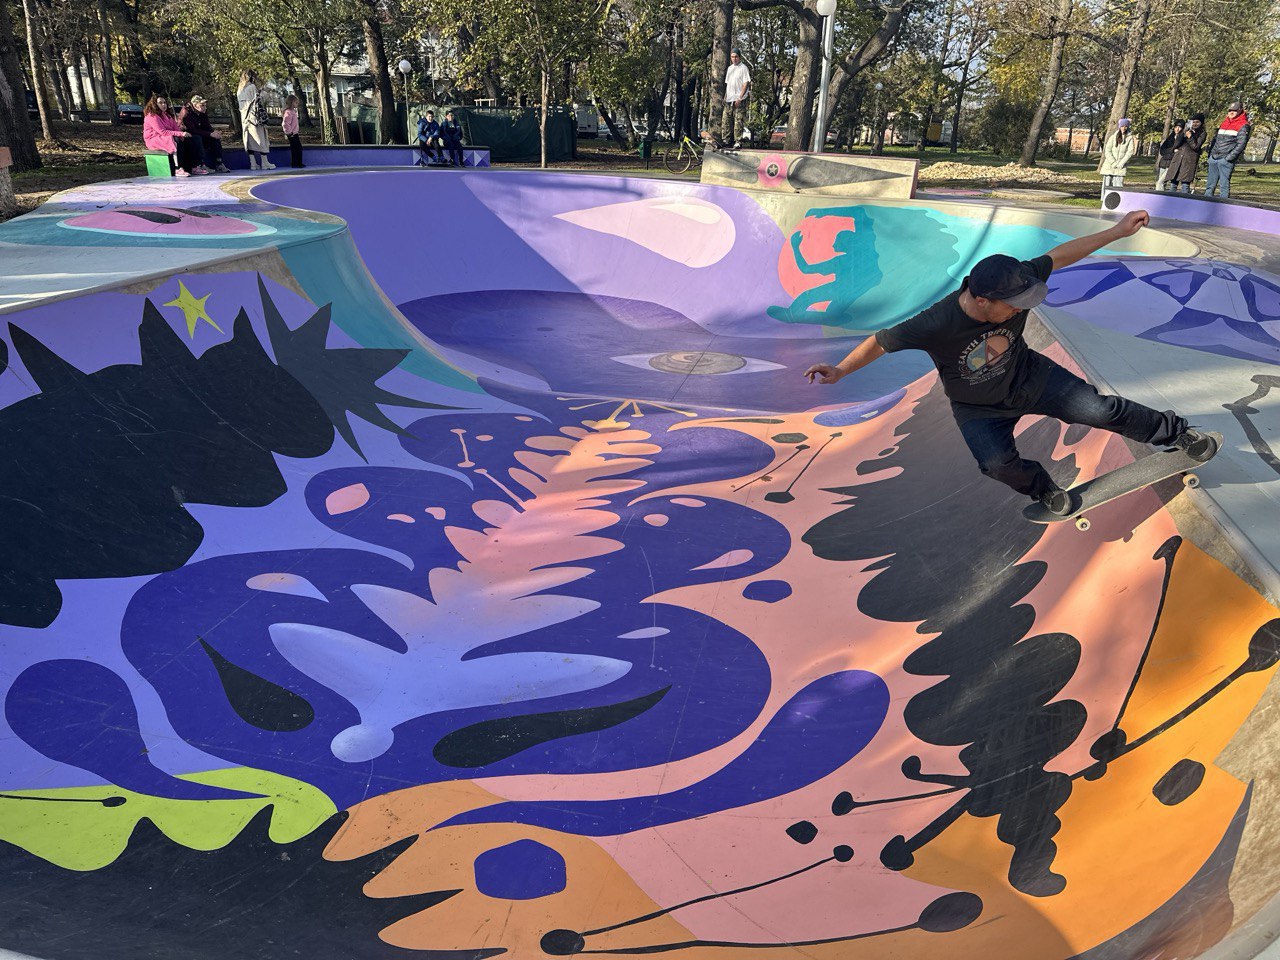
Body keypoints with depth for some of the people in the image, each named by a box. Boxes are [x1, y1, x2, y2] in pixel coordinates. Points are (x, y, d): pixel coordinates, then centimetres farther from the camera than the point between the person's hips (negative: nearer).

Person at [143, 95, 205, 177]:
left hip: (168, 138, 9)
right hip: (154, 141, -9)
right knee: (177, 141, -35)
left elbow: (176, 127, 10)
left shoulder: (166, 115, 18)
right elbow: (162, 132, -21)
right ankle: (178, 170, -45)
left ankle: (194, 167, -16)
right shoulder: (151, 116, -11)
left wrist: (181, 134, -14)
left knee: (189, 141, -9)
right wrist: (180, 134, -29)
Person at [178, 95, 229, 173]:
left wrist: (214, 132, -22)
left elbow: (207, 127, 1)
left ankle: (219, 164, -19)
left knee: (215, 138, -12)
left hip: (199, 137, 7)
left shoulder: (203, 113, 2)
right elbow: (193, 130, -26)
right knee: (197, 138, -35)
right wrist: (210, 134, -32)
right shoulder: (186, 112, -19)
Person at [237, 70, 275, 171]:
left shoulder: (239, 90, 16)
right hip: (254, 116, -7)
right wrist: (263, 118, -13)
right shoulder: (252, 87, -6)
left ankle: (253, 164, 2)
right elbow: (258, 102, -12)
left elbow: (239, 104, 16)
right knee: (261, 139, -2)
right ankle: (265, 163, -2)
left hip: (244, 117, 7)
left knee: (249, 140, 6)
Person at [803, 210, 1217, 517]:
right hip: (978, 408, -2)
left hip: (1028, 376, 3)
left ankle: (1176, 432, 23)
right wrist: (840, 370, -33)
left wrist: (1118, 231, -7)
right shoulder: (936, 325, -37)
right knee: (998, 463, -25)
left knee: (1101, 409, -4)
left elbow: (1060, 255, -10)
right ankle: (1043, 489, 11)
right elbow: (882, 340, -25)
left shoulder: (1014, 285, -25)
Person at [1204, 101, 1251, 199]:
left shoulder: (1243, 126, -1)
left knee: (1224, 184, -8)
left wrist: (1229, 157, -16)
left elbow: (1241, 144, -8)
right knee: (1210, 184, 9)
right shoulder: (1224, 123, 19)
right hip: (1214, 158, 7)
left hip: (1226, 159, -7)